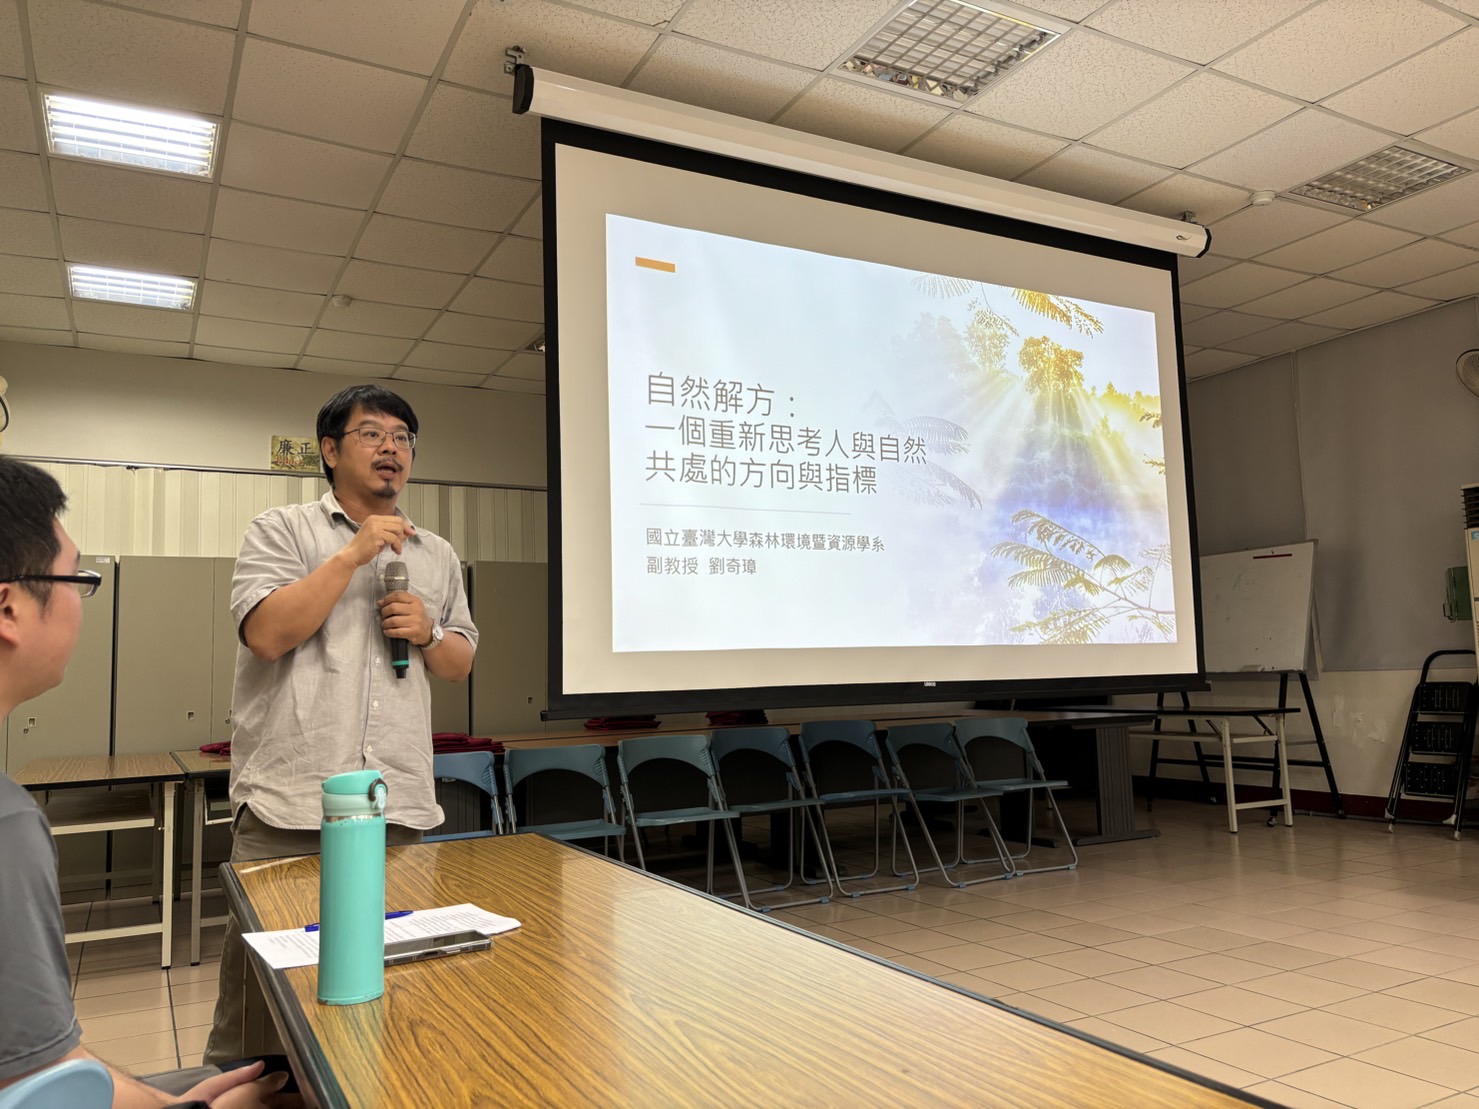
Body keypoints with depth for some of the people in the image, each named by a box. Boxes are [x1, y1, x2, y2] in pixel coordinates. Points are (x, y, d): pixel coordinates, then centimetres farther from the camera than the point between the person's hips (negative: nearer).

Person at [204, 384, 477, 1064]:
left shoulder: (438, 556, 16)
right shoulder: (280, 531, 4)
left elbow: (460, 663, 20)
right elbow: (266, 633, -11)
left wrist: (427, 633, -2)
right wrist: (355, 553, -12)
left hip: (401, 806, 4)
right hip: (289, 804, -3)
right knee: (262, 978, 4)